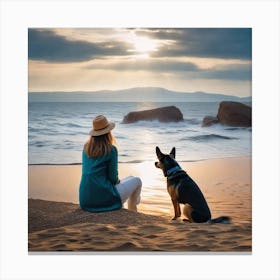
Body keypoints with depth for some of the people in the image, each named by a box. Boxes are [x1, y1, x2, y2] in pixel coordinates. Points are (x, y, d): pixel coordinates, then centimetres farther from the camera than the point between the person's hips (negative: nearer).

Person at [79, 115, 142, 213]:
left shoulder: (86, 147, 5)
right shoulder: (111, 150, -12)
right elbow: (113, 177, -9)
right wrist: (117, 180, 14)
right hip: (104, 199, -7)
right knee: (137, 181, 16)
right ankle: (132, 211, 34)